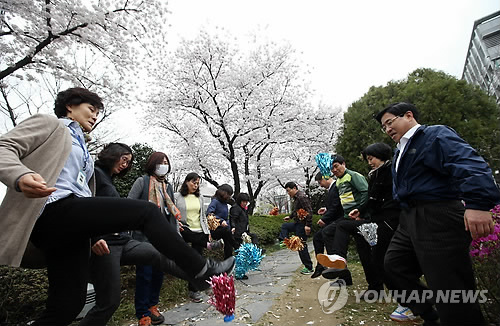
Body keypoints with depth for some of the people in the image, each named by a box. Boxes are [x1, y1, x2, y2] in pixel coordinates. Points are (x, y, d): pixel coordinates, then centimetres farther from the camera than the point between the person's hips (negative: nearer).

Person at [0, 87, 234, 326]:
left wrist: (96, 234, 19)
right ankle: (201, 268, -12)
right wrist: (21, 177, -27)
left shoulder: (81, 148, 33)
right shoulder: (48, 123, 12)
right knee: (146, 212, -19)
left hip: (71, 219, 9)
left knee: (67, 305, 6)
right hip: (54, 208, -9)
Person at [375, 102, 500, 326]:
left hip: (439, 220, -10)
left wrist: (478, 204, -34)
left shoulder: (435, 135, -6)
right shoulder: (401, 150, 21)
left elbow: (469, 165, -22)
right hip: (410, 219, 10)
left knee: (448, 286, -4)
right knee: (394, 265, 12)